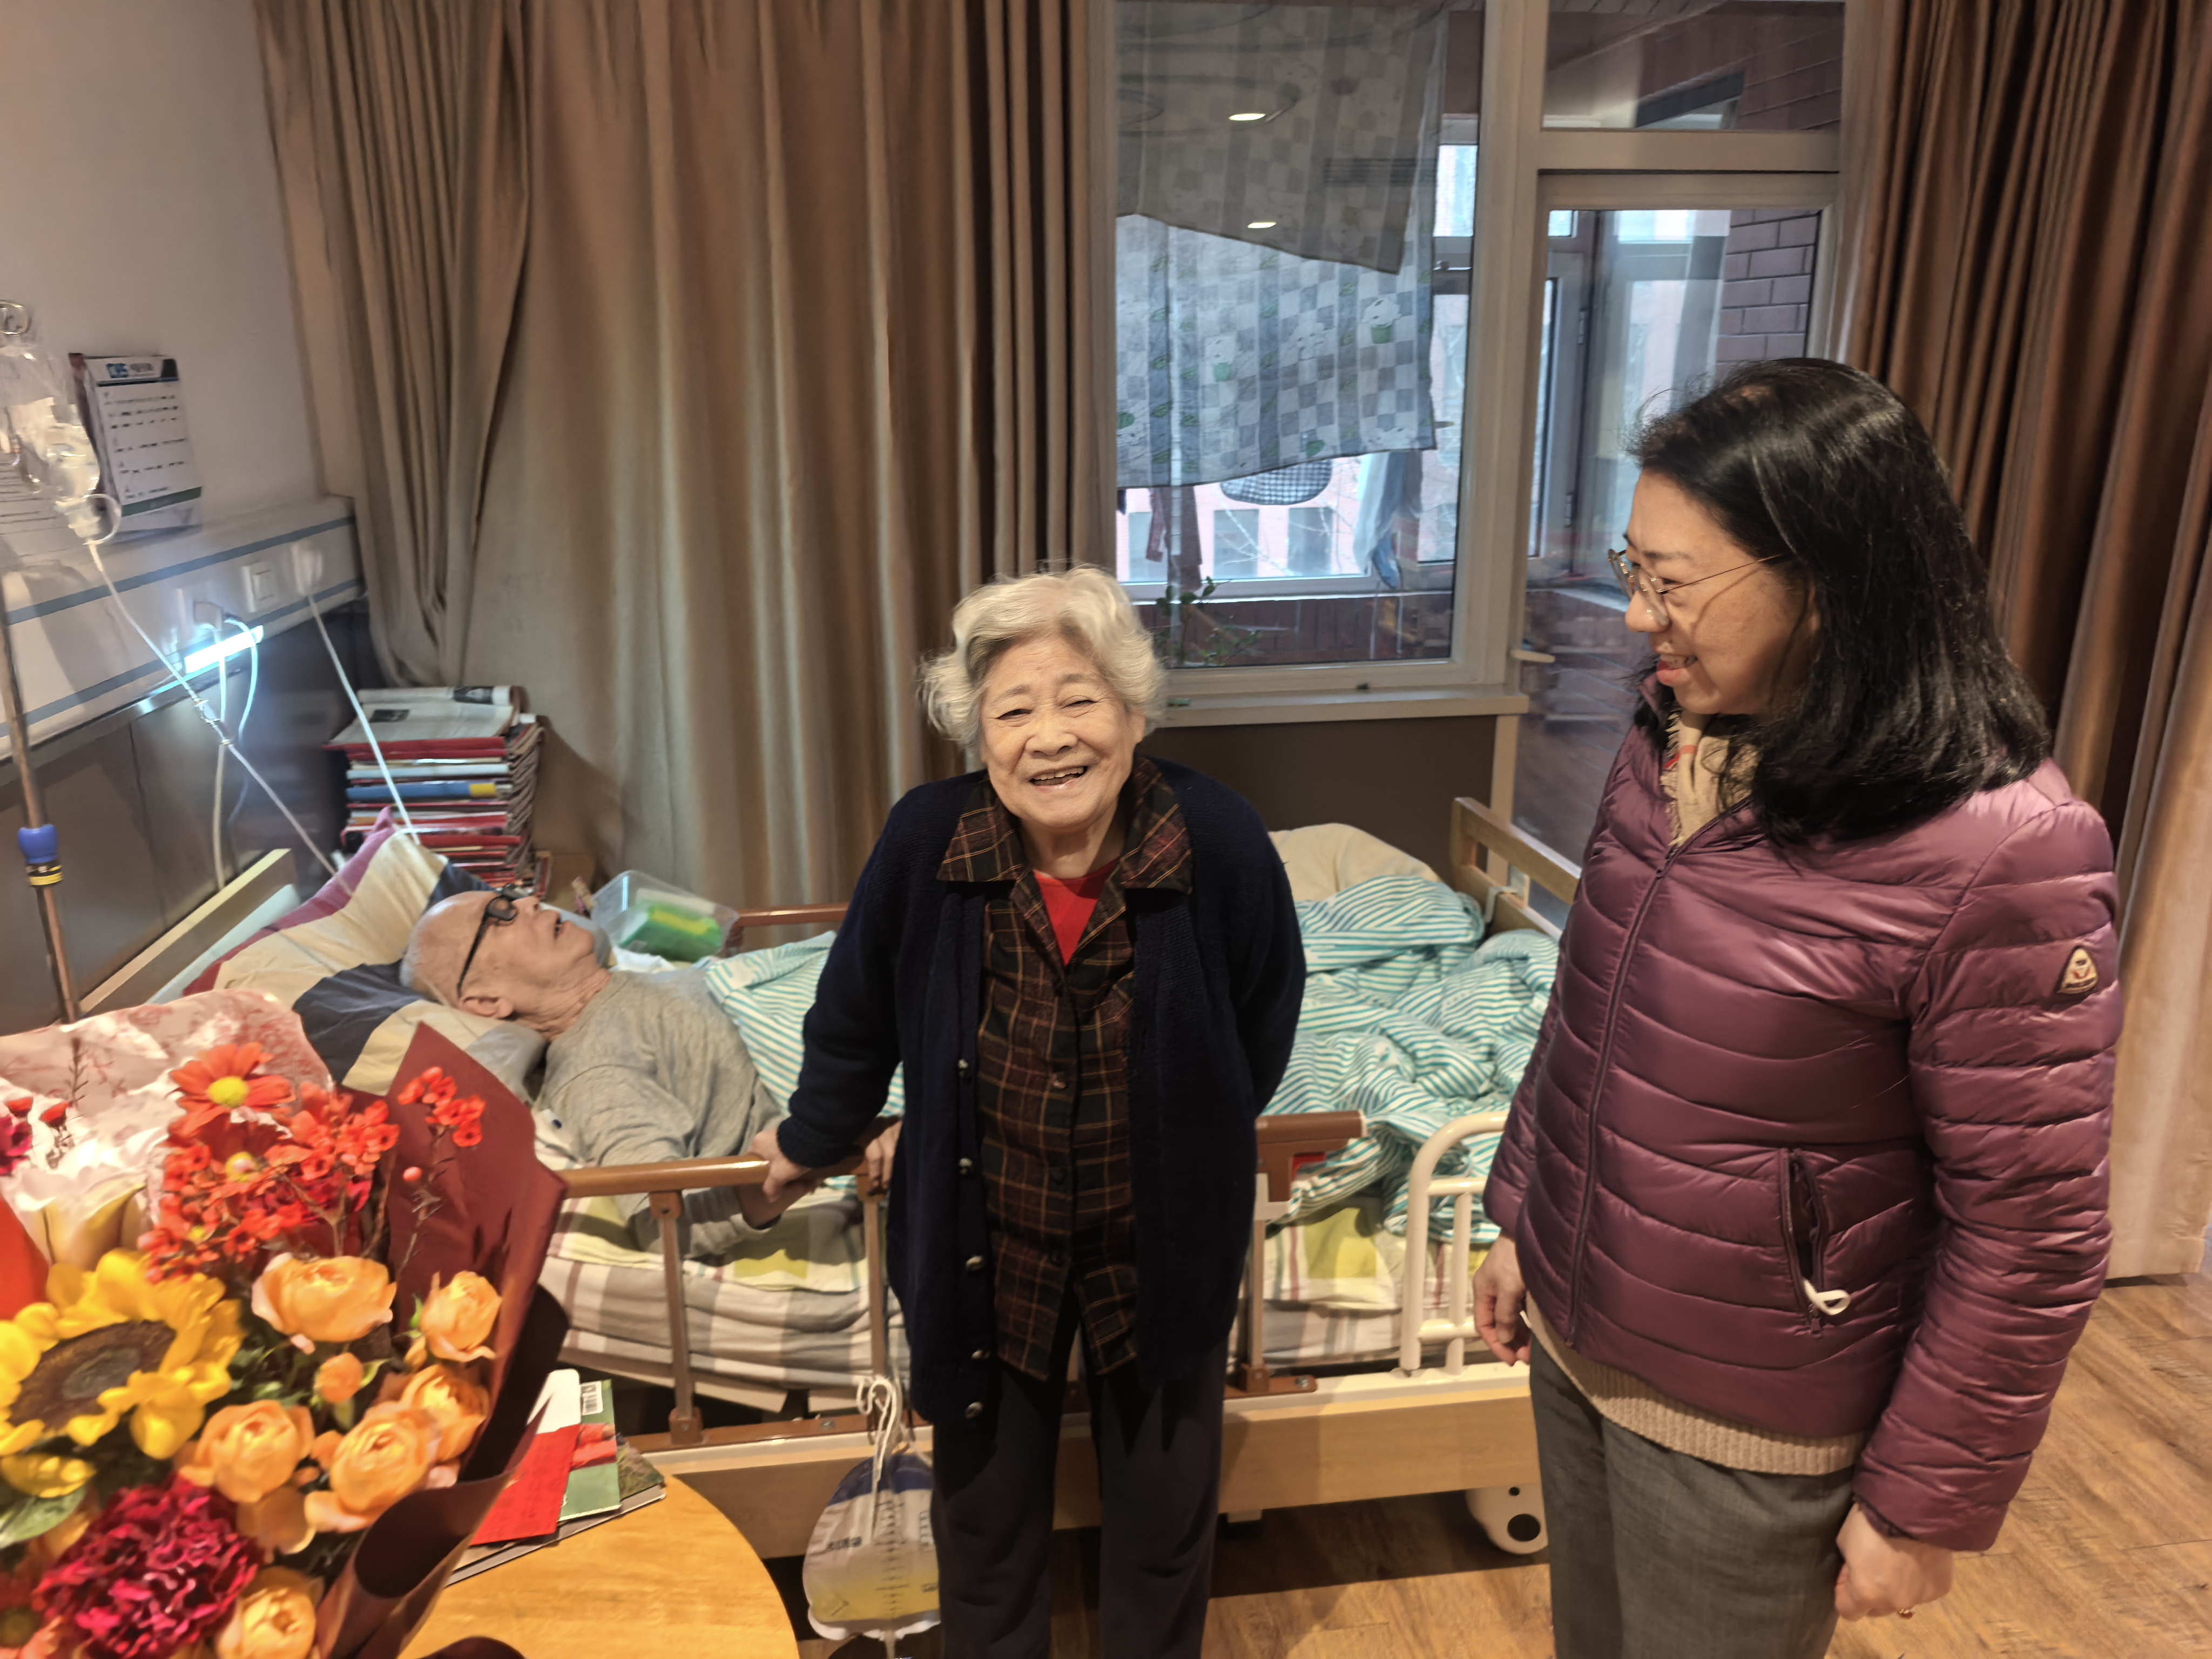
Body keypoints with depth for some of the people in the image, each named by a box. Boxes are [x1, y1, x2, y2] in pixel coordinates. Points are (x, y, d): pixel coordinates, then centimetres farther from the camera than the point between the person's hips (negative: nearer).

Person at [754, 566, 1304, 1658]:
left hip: (1163, 1238, 0)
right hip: (983, 1234, 1)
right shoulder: (925, 841, -22)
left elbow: (1266, 1016, -4)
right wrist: (811, 1138, 11)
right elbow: (856, 1010, -3)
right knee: (985, 1507, 23)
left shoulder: (1219, 841, -23)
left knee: (1166, 1504, 23)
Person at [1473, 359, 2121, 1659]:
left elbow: (2031, 1233, -19)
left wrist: (1925, 1505, -10)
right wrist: (1522, 1224, 13)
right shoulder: (1671, 747, -5)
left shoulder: (2004, 853, -26)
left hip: (1746, 1423, -6)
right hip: (1573, 1336, 6)